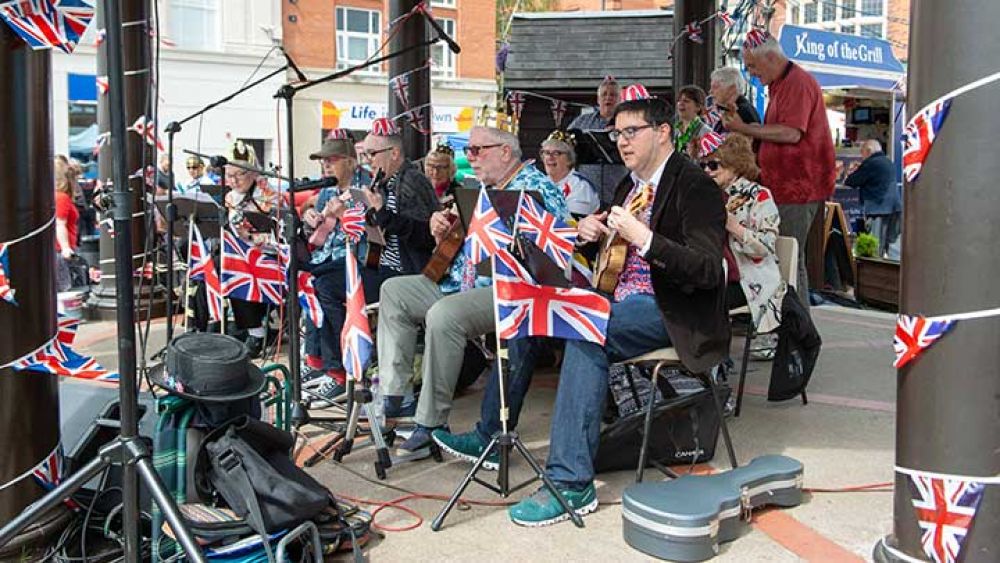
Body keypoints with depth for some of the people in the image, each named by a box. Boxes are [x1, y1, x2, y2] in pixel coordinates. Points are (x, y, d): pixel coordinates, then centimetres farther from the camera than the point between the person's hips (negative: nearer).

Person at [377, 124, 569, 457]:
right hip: (460, 281, 10)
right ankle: (392, 396, 2)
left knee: (444, 315, -34)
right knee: (394, 291, 5)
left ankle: (431, 423, -22)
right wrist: (441, 231, 4)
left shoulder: (536, 189, -8)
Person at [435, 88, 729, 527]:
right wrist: (588, 231, 4)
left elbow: (708, 271, -23)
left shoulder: (695, 186, -12)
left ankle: (571, 483, -28)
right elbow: (607, 244, 28)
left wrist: (642, 237, -35)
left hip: (668, 309, -9)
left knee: (586, 335, -33)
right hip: (618, 297, 9)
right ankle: (490, 435, 9)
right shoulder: (630, 185, 15)